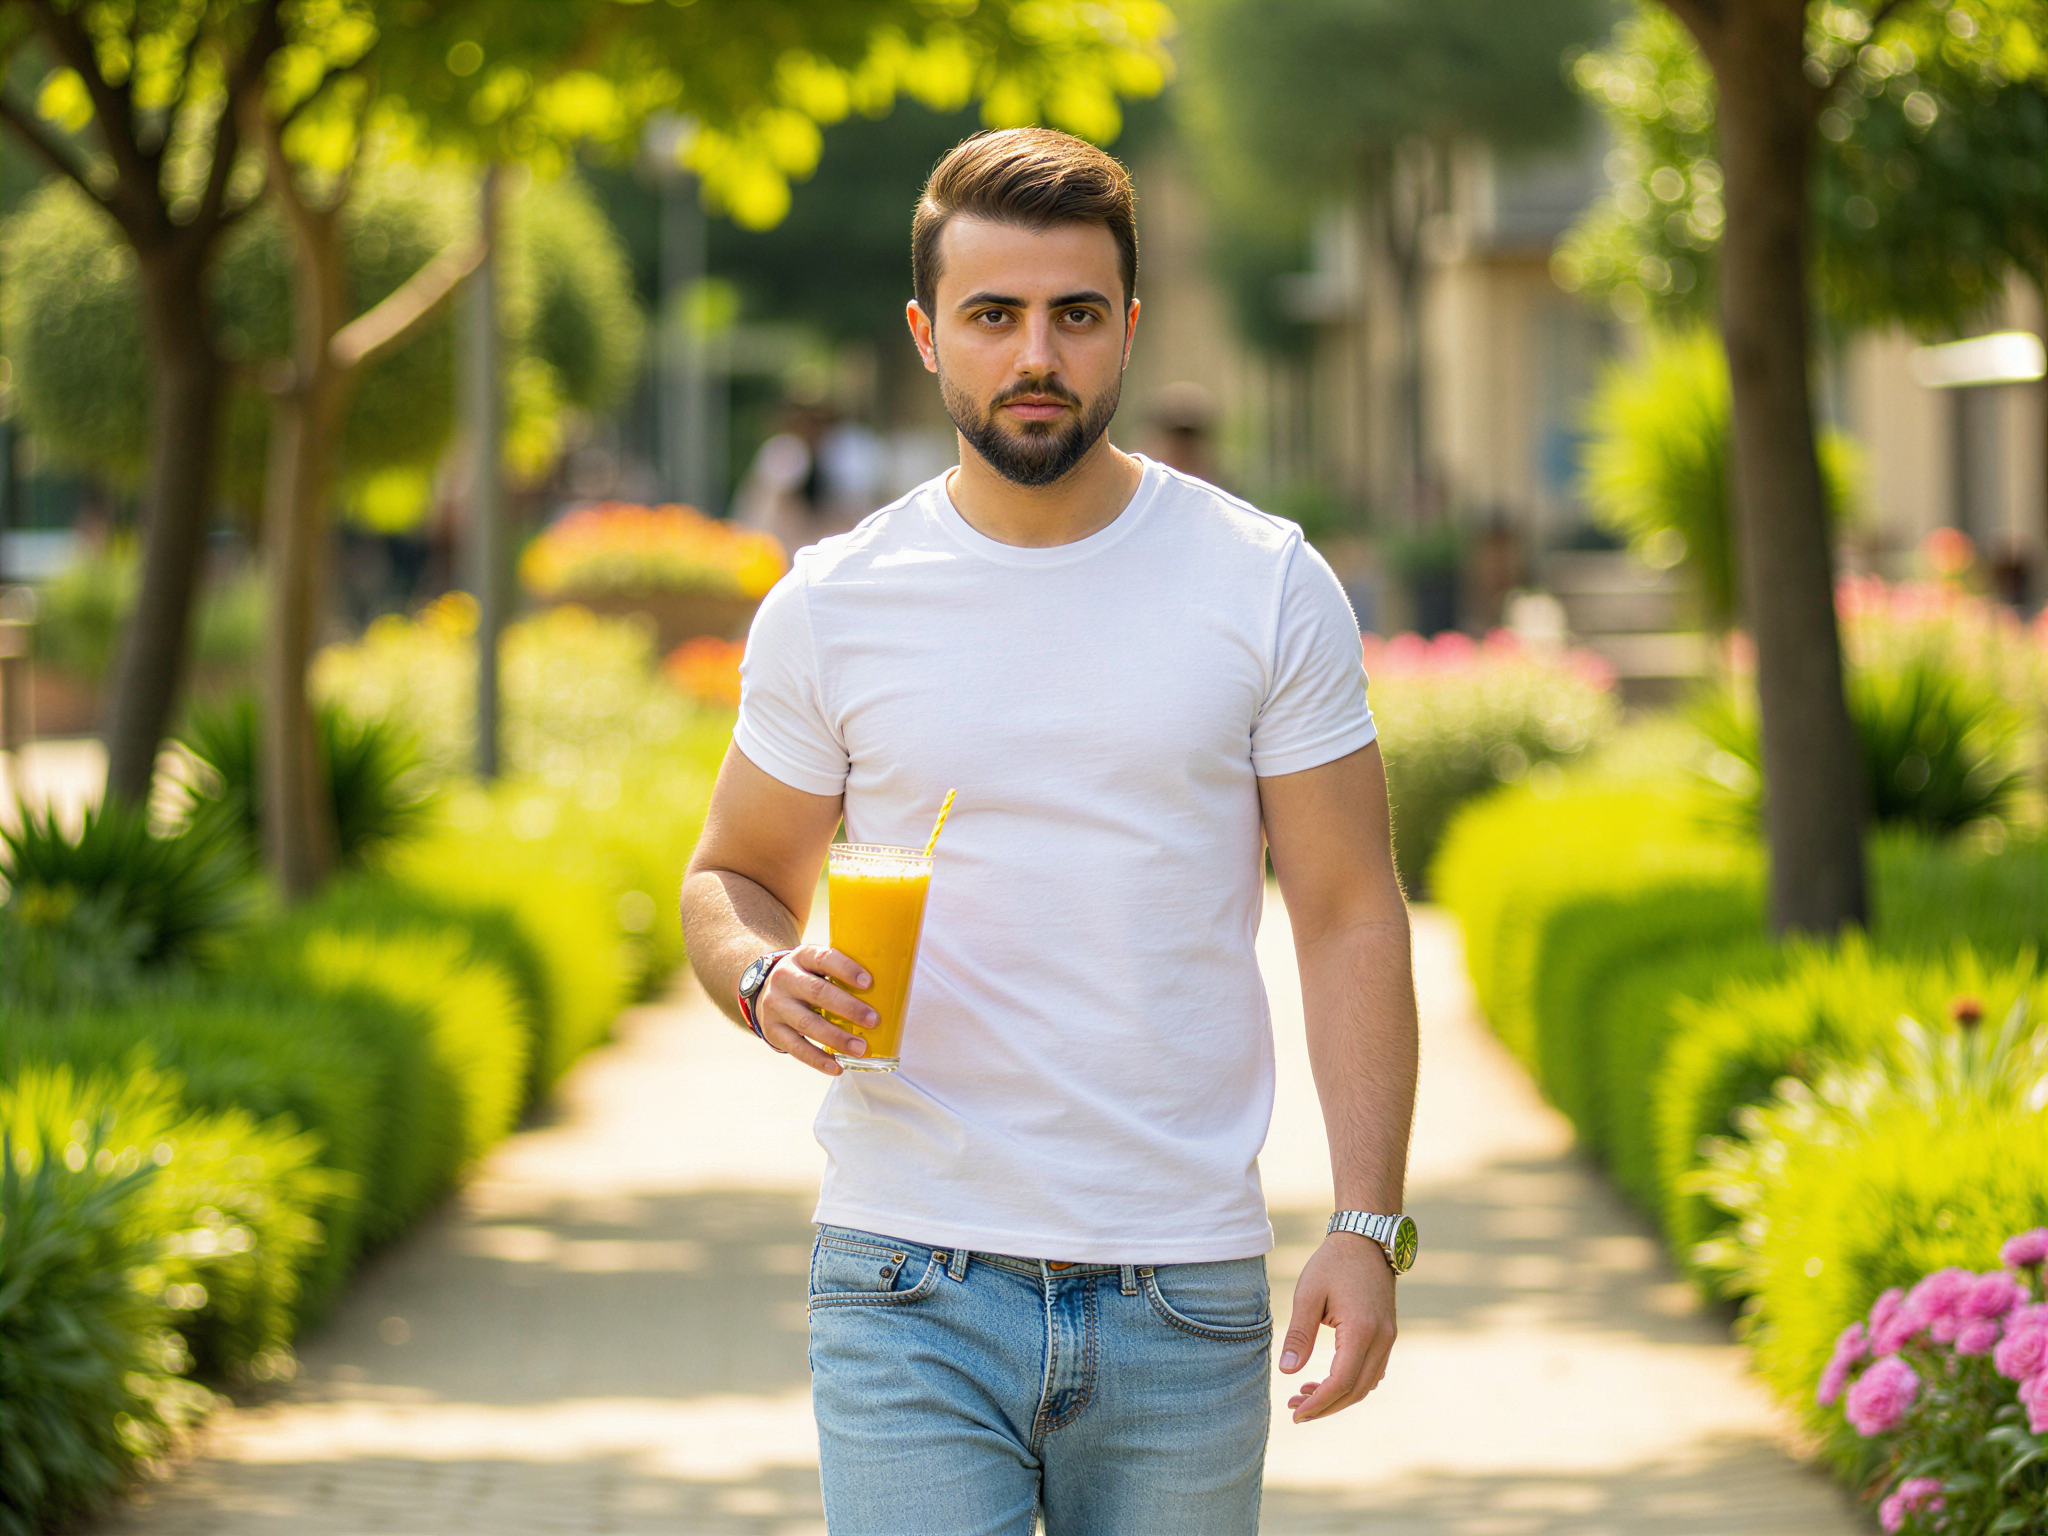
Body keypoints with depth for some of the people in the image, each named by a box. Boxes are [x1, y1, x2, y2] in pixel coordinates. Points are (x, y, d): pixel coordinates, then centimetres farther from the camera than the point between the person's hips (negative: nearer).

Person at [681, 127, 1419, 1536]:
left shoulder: (1266, 586, 2)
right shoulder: (832, 608, 3)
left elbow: (1351, 916, 2)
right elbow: (736, 878, 14)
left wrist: (1369, 1224, -7)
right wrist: (768, 979, -11)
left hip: (1185, 1303, 1)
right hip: (912, 1291, 0)